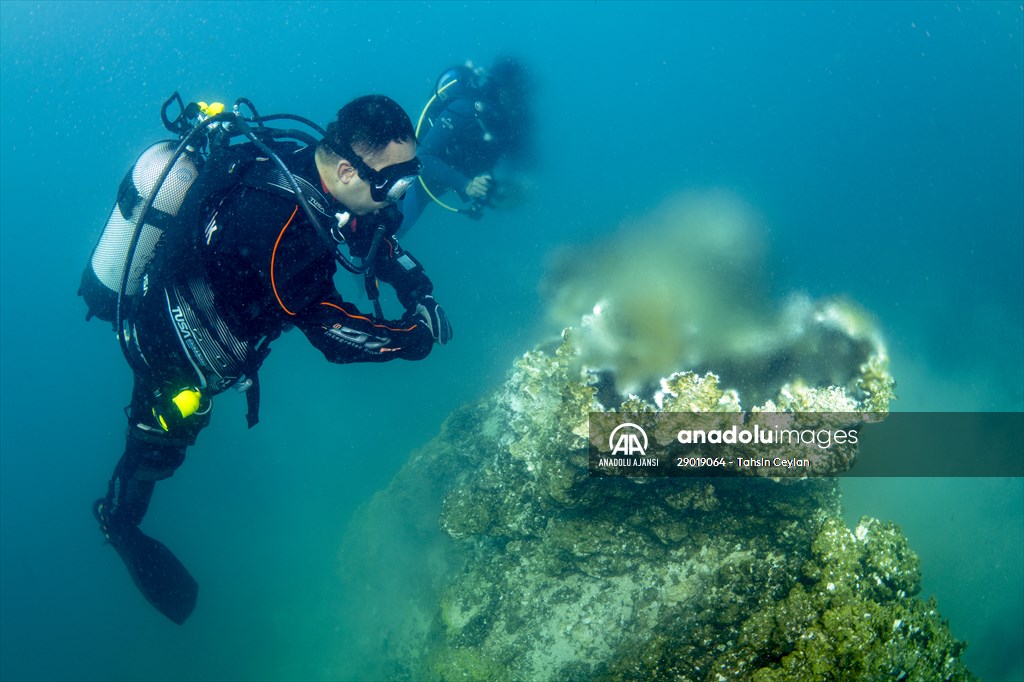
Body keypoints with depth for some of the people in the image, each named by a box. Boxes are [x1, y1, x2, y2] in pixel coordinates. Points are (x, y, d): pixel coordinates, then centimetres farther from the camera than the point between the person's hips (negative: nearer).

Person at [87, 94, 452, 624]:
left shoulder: (310, 170, -14)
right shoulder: (279, 220, -41)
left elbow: (372, 234, 3)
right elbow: (331, 331, -37)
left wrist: (418, 288, -11)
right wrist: (413, 335, -27)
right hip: (172, 348, -7)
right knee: (159, 445, 17)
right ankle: (117, 520, 40)